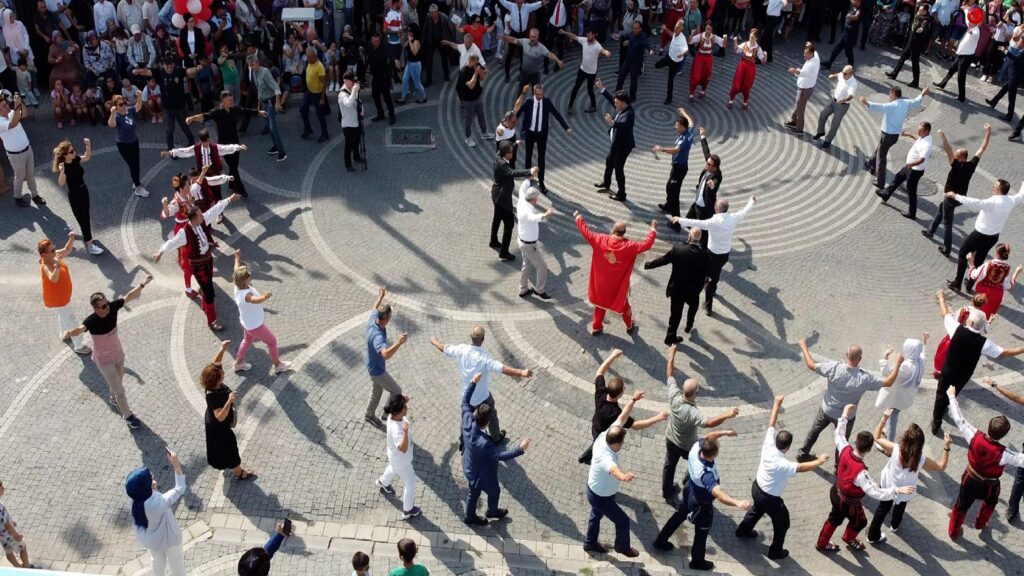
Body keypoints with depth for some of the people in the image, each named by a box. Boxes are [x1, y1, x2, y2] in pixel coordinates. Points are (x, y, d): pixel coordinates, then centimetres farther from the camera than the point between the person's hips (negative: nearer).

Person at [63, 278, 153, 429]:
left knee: (118, 380, 31)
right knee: (119, 389, 7)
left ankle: (114, 399, 61)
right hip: (104, 360, -5)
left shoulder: (112, 307, -23)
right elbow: (80, 328, -57)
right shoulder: (92, 321, -37)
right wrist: (69, 333, -79)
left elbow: (129, 296, -10)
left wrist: (143, 284, -8)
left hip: (118, 353, 5)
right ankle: (127, 415, 30)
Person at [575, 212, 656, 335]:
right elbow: (646, 245, -21)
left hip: (601, 283, 1)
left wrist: (578, 218, 3)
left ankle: (596, 328, 34)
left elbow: (586, 233, -11)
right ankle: (630, 327, 41)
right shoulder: (628, 246, -24)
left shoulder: (600, 240, -20)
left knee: (600, 304, 23)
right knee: (623, 305, 22)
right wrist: (653, 229, -9)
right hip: (619, 285, -1)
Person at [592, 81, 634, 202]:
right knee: (609, 161, 28)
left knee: (618, 169, -1)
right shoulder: (621, 108, -2)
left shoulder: (628, 114, -29)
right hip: (616, 143, 11)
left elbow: (623, 125, -48)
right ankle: (606, 184, 51)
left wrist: (612, 122, -63)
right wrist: (601, 88, 12)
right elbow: (610, 99, 14)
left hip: (623, 145, -11)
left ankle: (621, 194, 11)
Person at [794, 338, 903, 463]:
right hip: (846, 417, -2)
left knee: (814, 431, 27)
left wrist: (804, 347, -2)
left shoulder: (833, 368, -29)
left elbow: (811, 365, -16)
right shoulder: (864, 379, -31)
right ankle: (839, 467, 43)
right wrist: (898, 363, -8)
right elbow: (888, 382, -18)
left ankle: (802, 455, 45)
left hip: (826, 410, 2)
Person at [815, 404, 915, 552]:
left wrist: (845, 415, 5)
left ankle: (822, 543, 54)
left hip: (836, 492, 6)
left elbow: (839, 434, -5)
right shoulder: (860, 473, -43)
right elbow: (876, 493, -45)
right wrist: (898, 490, -47)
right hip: (849, 503, -6)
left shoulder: (845, 450, -25)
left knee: (834, 519, 32)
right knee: (860, 522, 29)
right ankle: (849, 538, 59)